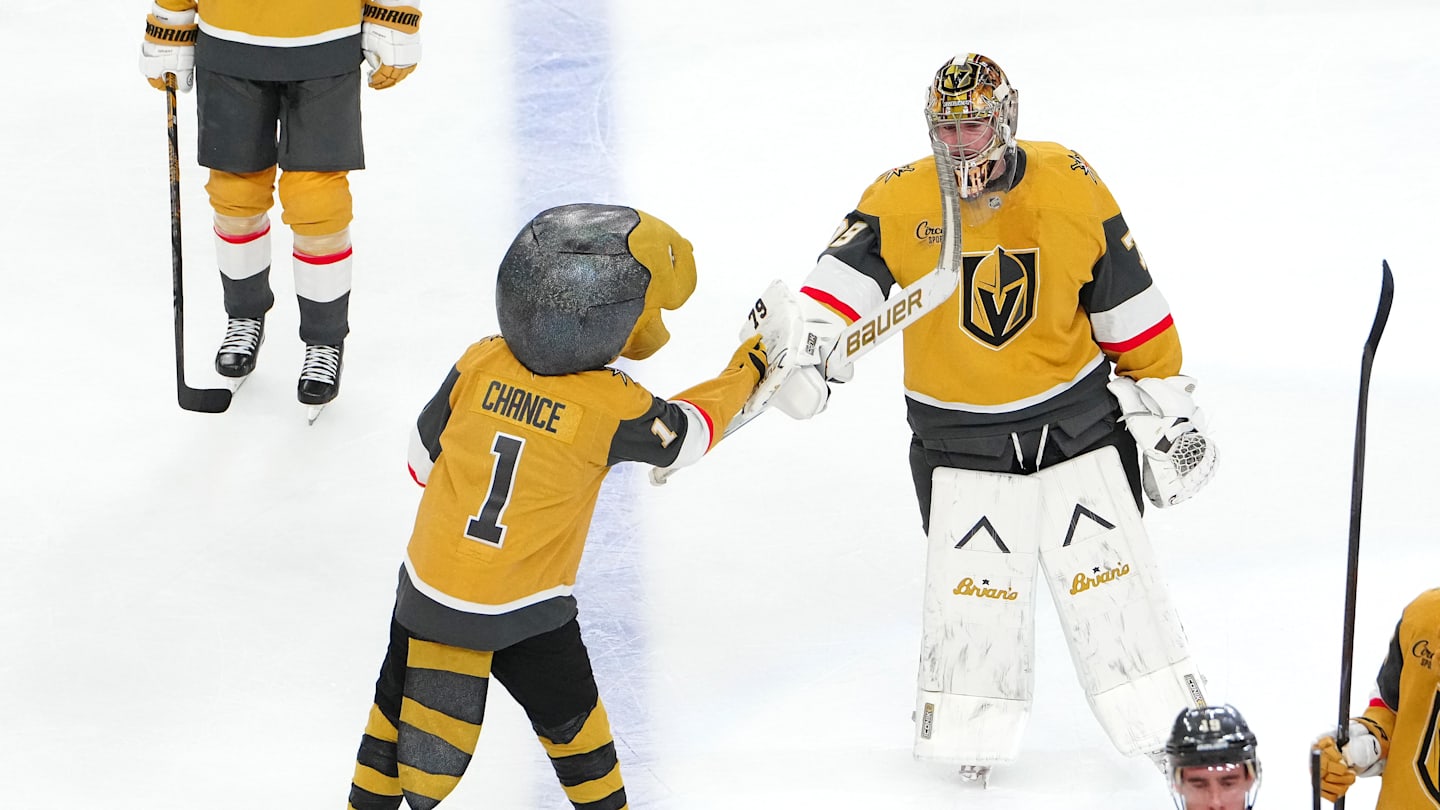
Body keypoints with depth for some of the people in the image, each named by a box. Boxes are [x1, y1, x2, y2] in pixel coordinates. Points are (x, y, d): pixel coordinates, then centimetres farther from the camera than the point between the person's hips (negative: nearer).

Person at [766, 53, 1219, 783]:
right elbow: (844, 278, -19)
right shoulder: (900, 201, -10)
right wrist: (808, 347, -39)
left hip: (1075, 415, 0)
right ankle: (970, 733, 19)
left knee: (1109, 572, 1)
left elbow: (1129, 306, -1)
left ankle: (1173, 722, 12)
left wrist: (1165, 405, 3)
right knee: (973, 585, 0)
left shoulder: (1071, 188, -9)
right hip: (961, 438, 0)